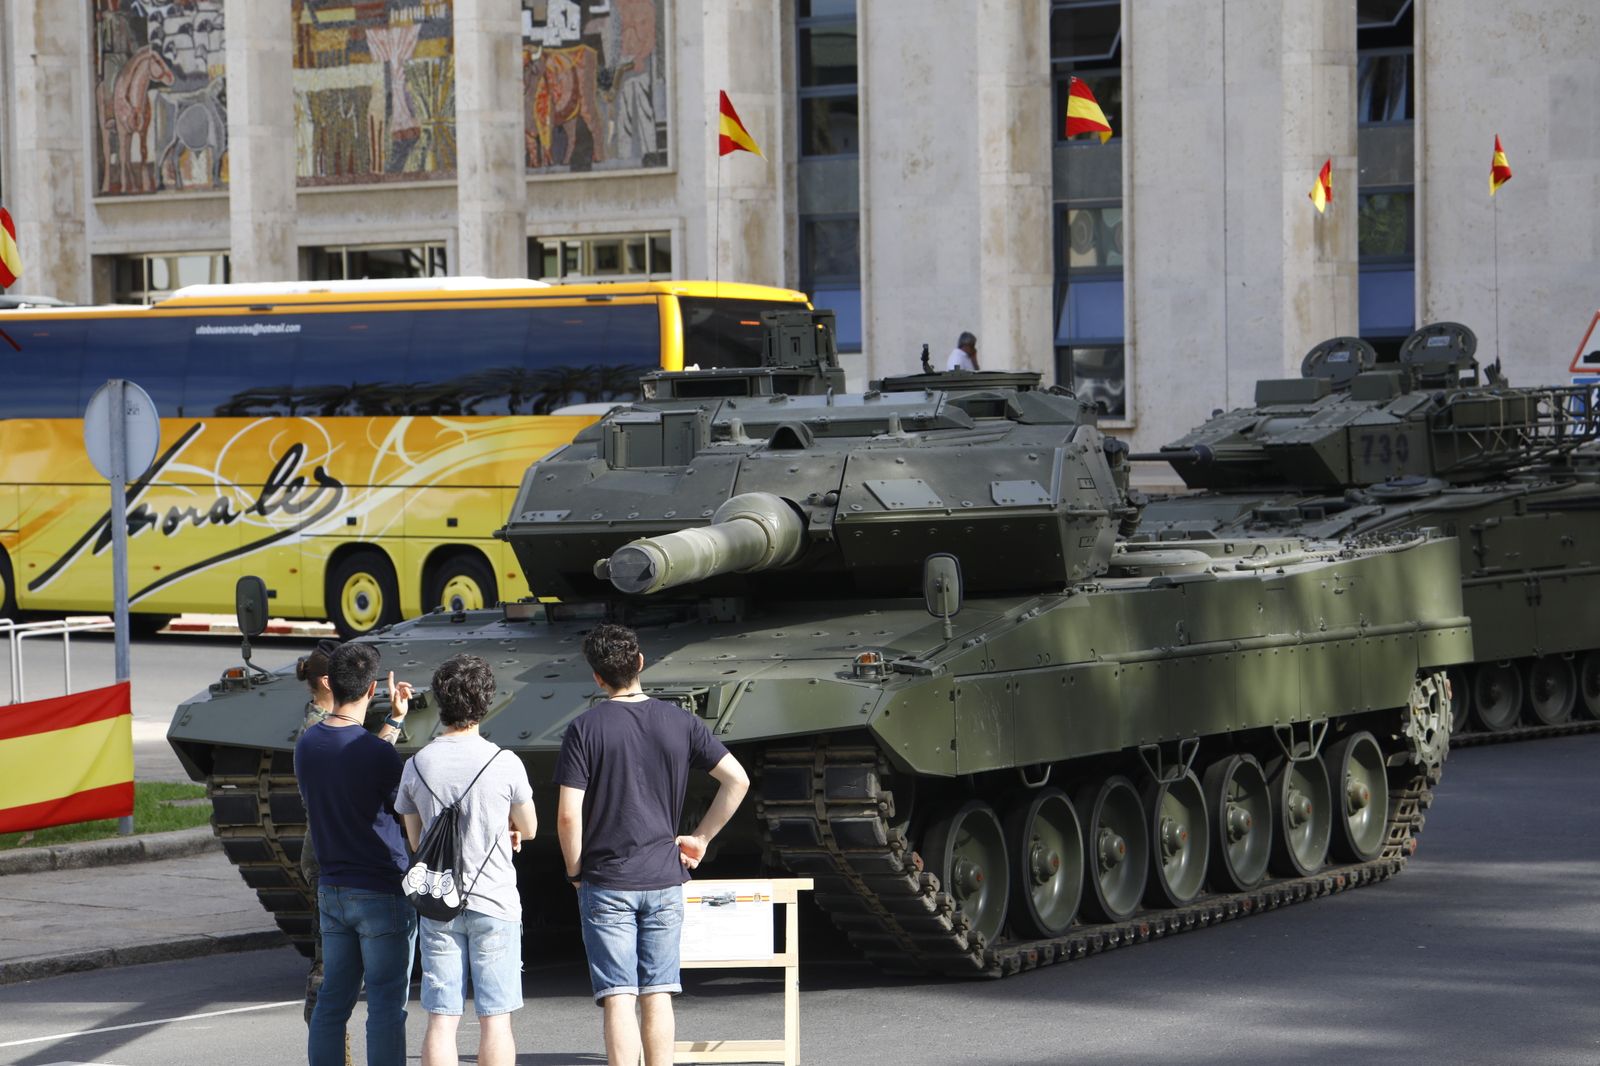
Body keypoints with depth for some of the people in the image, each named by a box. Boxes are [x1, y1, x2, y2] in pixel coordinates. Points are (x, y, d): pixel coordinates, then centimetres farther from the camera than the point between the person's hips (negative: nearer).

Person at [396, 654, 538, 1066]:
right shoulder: (505, 764, -11)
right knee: (495, 1018, 3)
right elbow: (528, 829, 4)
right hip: (494, 902, -3)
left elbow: (416, 840, 10)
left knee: (441, 1020, 4)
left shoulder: (417, 766, -2)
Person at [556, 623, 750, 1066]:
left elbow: (568, 815, -13)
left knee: (618, 999, -3)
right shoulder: (679, 723, 2)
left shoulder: (585, 729, -8)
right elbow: (738, 780, 1)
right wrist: (701, 838, 8)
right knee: (658, 996, 10)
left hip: (606, 884, -3)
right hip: (665, 880, 3)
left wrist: (575, 870, 2)